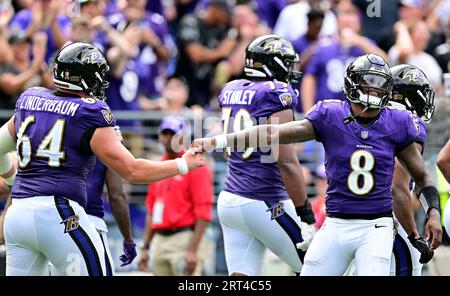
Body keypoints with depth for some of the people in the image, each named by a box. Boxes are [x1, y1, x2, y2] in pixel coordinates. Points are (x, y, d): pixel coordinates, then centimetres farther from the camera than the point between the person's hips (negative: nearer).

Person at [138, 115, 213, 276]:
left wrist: (193, 250, -18)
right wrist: (145, 247, 16)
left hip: (185, 239, -7)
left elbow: (203, 212, -12)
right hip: (159, 242, 7)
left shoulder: (196, 166, -5)